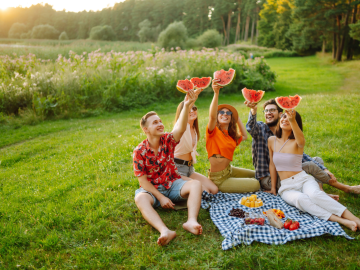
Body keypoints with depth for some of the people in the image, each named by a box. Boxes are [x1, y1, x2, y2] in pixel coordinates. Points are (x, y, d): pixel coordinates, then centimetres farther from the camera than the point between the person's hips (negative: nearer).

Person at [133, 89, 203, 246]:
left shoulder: (168, 140, -5)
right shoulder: (139, 152, -10)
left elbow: (181, 128, -28)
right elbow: (143, 181, -10)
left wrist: (186, 105, -44)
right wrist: (161, 198, -20)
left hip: (173, 184, 3)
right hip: (152, 189, -2)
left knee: (196, 184, -25)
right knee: (140, 199, -35)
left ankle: (191, 221, -45)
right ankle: (164, 231, -56)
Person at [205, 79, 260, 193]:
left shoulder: (231, 136, 10)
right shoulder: (214, 132, -15)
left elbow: (244, 136, 22)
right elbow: (212, 116, -34)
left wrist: (237, 117, 22)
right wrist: (216, 93, -44)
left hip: (229, 170, 9)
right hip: (219, 179, -9)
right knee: (256, 184, -8)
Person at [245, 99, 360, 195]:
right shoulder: (260, 128, -6)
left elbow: (299, 154, 9)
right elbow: (251, 127, -31)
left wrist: (324, 169, -1)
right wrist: (253, 110, -54)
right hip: (267, 180, -7)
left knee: (317, 159, 5)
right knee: (310, 166, -16)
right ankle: (347, 189, 3)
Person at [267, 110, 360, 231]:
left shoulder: (297, 142, -5)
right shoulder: (271, 140, 6)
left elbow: (301, 141, -32)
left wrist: (292, 120, -49)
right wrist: (273, 188, 14)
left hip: (304, 179, -2)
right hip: (286, 187, 2)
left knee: (314, 195, -37)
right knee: (300, 199, -34)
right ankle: (341, 221, -43)